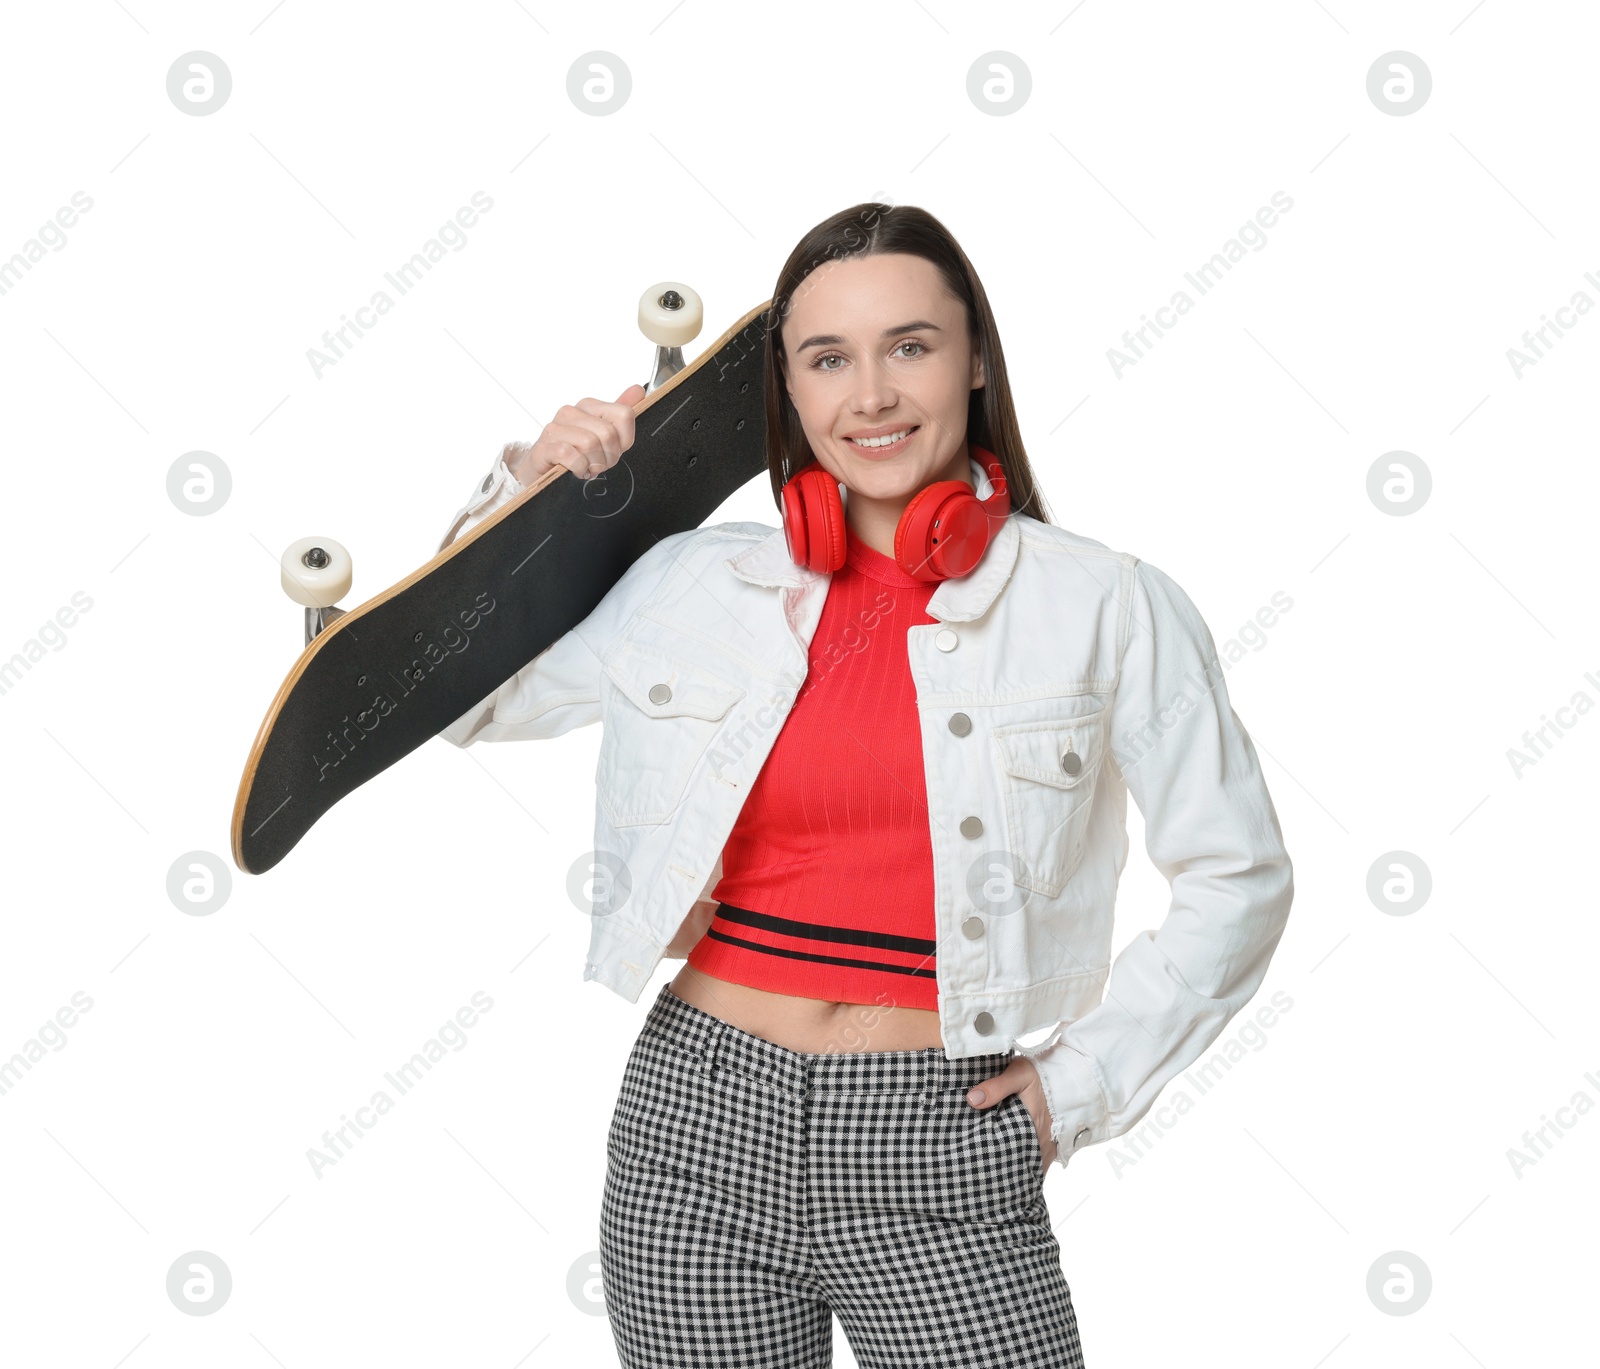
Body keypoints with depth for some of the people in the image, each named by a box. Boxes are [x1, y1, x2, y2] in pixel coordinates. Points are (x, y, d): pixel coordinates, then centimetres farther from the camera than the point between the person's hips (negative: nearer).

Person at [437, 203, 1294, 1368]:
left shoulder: (1107, 607, -3)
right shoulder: (690, 586, 3)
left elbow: (1237, 880, 3)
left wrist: (1082, 1082, -1)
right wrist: (526, 487, 1)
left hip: (939, 1150, -2)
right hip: (697, 1134, 2)